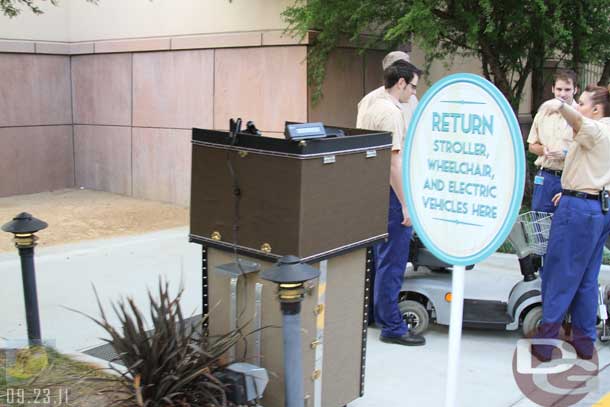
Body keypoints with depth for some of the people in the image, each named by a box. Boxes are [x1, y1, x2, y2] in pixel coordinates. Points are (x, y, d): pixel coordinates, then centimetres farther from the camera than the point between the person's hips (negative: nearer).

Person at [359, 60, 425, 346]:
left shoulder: (371, 108, 14)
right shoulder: (392, 112, -16)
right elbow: (394, 162, -22)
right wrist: (406, 204, -21)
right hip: (390, 195, -10)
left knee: (379, 258, 19)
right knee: (392, 263, -3)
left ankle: (375, 314, 30)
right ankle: (392, 327, 5)